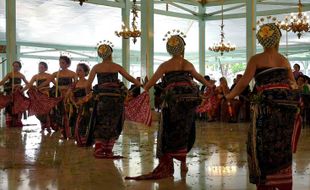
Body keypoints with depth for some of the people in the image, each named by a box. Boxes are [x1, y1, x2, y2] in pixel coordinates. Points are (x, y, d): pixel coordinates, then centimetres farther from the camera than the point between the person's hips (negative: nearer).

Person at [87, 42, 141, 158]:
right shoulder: (116, 67, 4)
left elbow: (89, 83, 2)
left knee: (101, 124, 10)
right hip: (116, 97, -1)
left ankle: (98, 150, 3)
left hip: (102, 97, 1)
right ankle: (108, 151, 9)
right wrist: (140, 84, 19)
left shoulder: (96, 67, 6)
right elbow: (130, 78, 6)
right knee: (114, 125, 9)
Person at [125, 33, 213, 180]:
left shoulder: (165, 65, 4)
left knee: (169, 132, 2)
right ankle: (182, 163, 20)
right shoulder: (188, 64, 13)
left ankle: (166, 166, 0)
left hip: (173, 99, -3)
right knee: (183, 131, 14)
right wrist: (210, 85, 45)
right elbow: (199, 77, 29)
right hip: (190, 99, 3)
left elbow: (151, 82, -1)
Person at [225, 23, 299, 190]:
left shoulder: (256, 59, 0)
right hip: (287, 103, 5)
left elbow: (243, 83, -5)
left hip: (267, 104, -5)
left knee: (264, 144, 5)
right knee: (282, 145, 13)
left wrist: (227, 97, 6)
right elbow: (293, 84, 20)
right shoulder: (284, 60, 12)